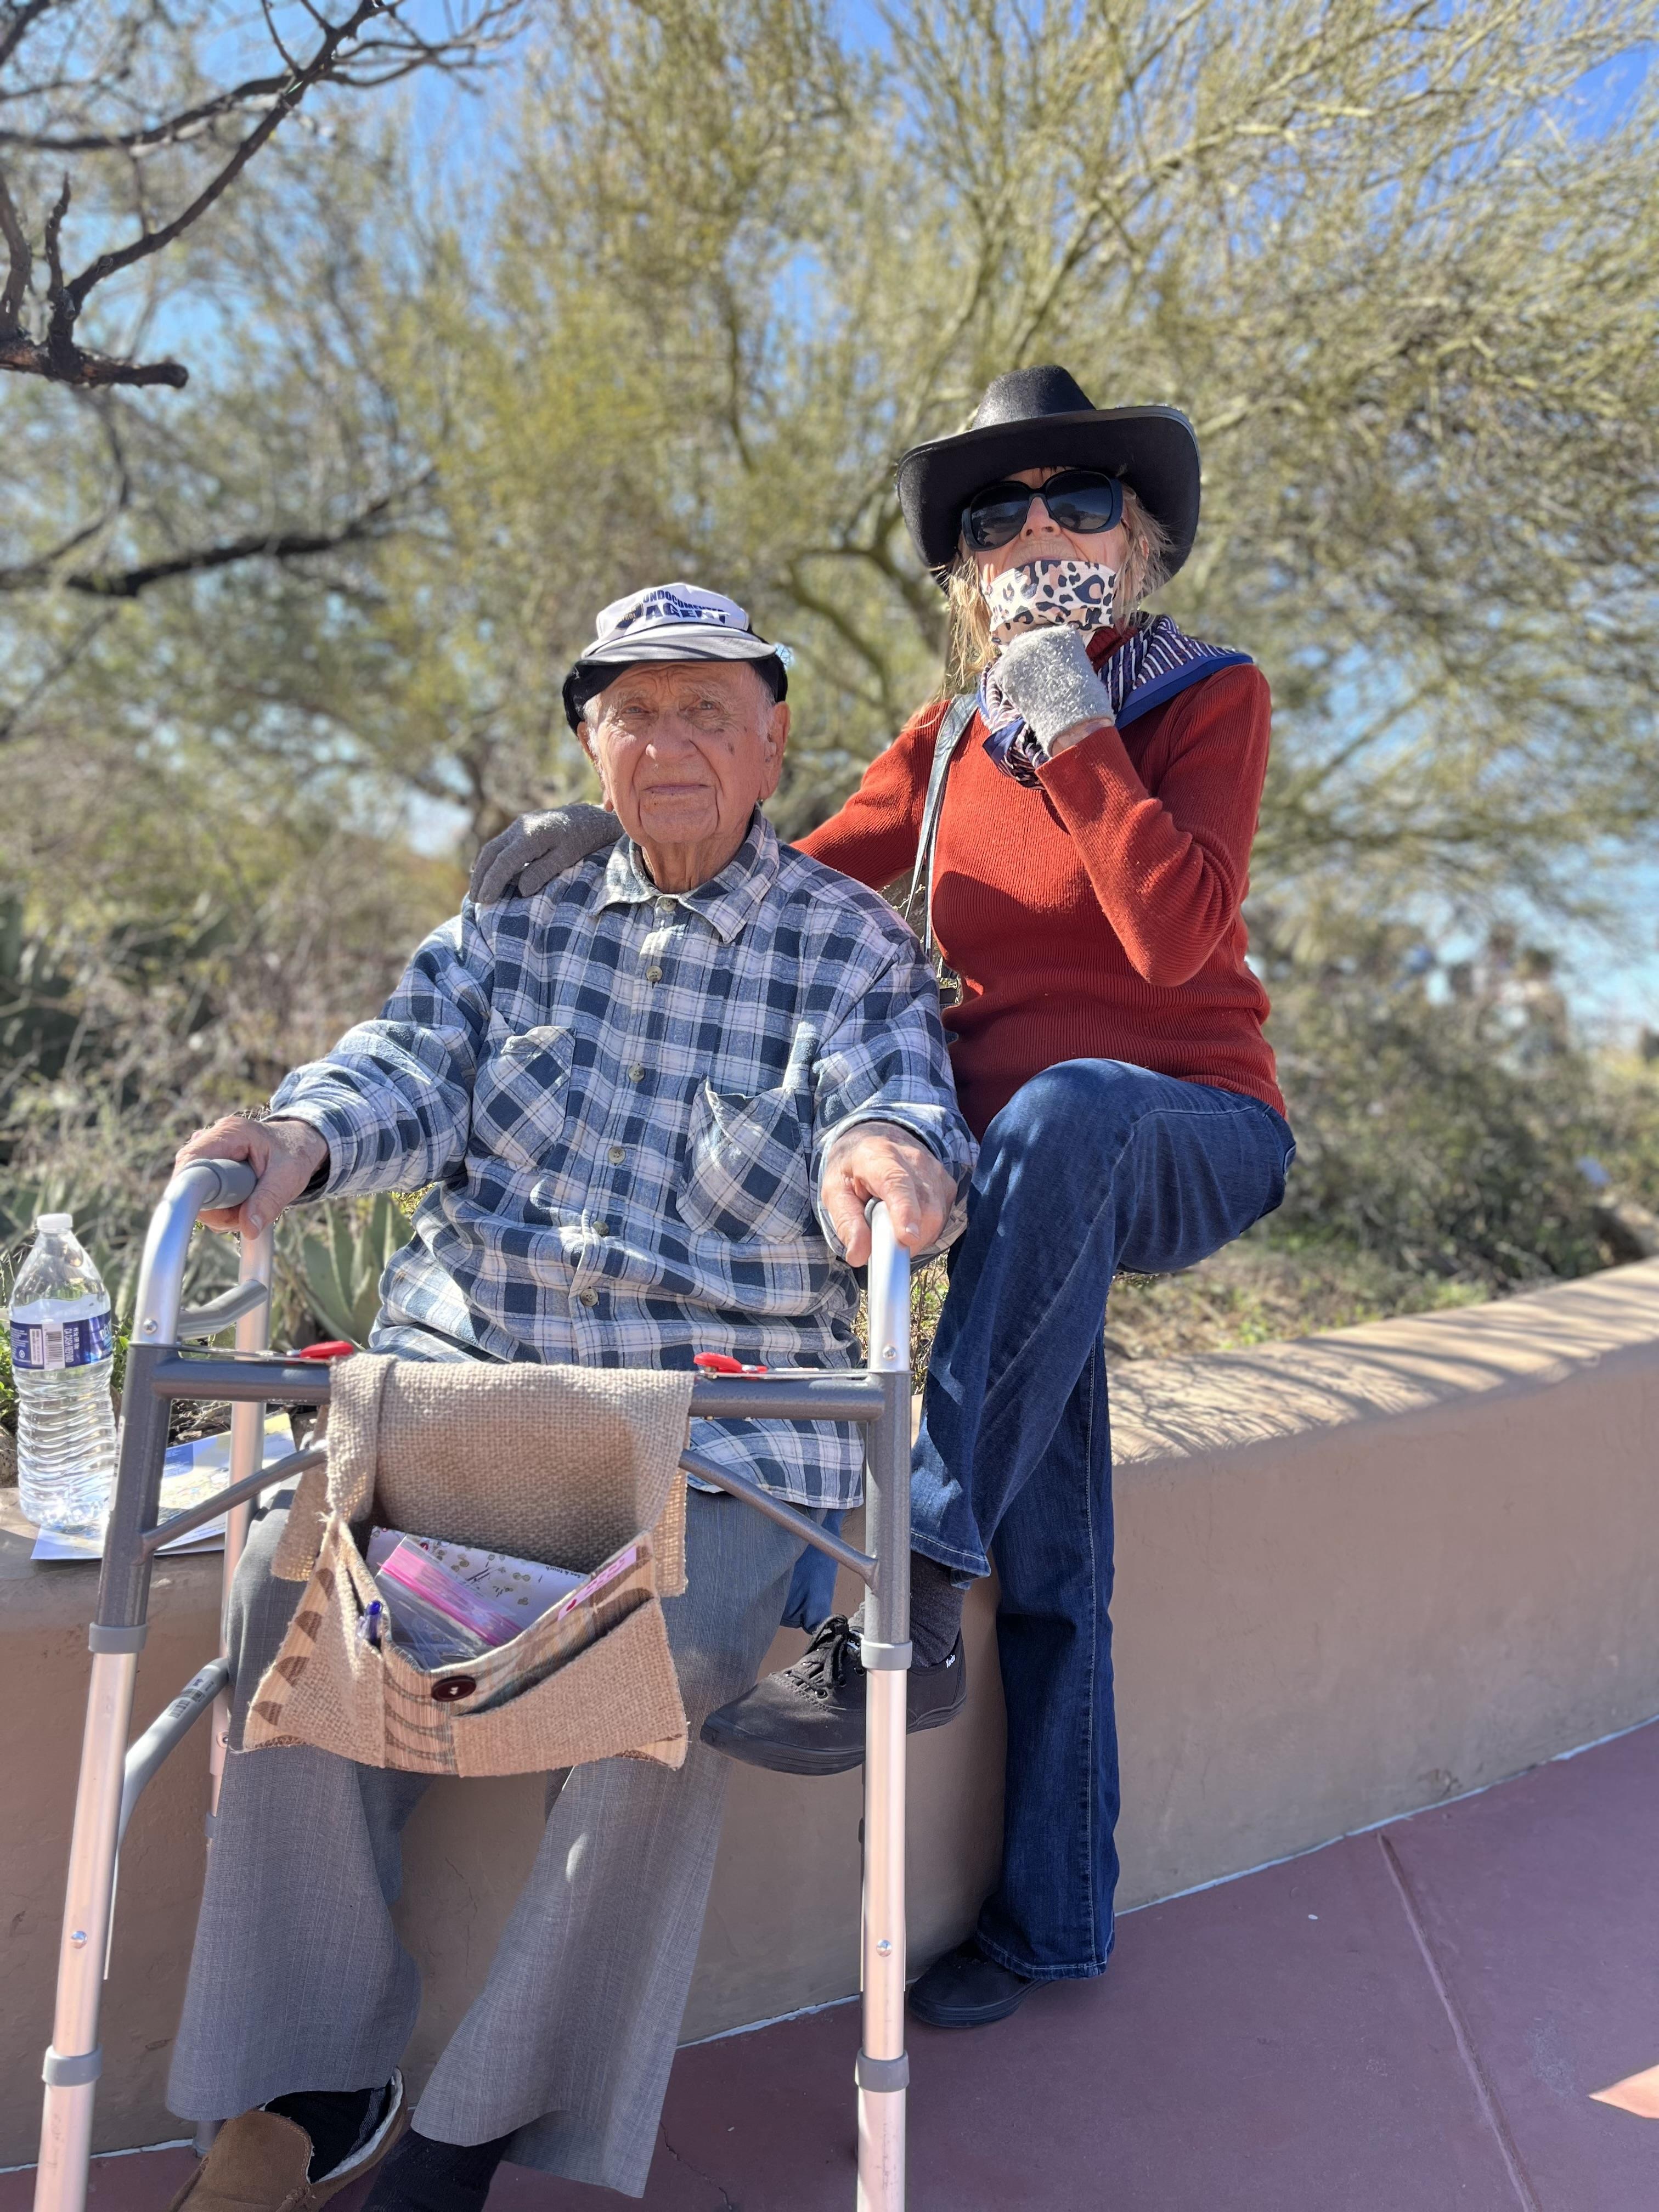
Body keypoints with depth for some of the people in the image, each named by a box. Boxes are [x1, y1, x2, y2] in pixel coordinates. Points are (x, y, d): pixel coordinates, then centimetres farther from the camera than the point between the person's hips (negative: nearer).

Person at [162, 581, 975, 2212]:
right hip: (460, 1355, 3)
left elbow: (896, 1092, -9)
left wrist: (882, 1154, -35)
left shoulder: (850, 939, 6)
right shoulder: (520, 910, 14)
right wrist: (300, 1137, -22)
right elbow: (417, 1064, 2)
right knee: (292, 1568, -20)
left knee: (672, 1650, -27)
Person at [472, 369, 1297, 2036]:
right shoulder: (951, 740, 11)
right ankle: (1051, 1921, 14)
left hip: (1192, 1134, -4)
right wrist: (618, 836, -8)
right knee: (1051, 1561, -2)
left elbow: (1176, 934, -19)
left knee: (1061, 1113, -40)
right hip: (1027, 1170, 4)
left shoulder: (1209, 697, -3)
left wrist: (1069, 720, -18)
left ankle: (916, 1589, -39)